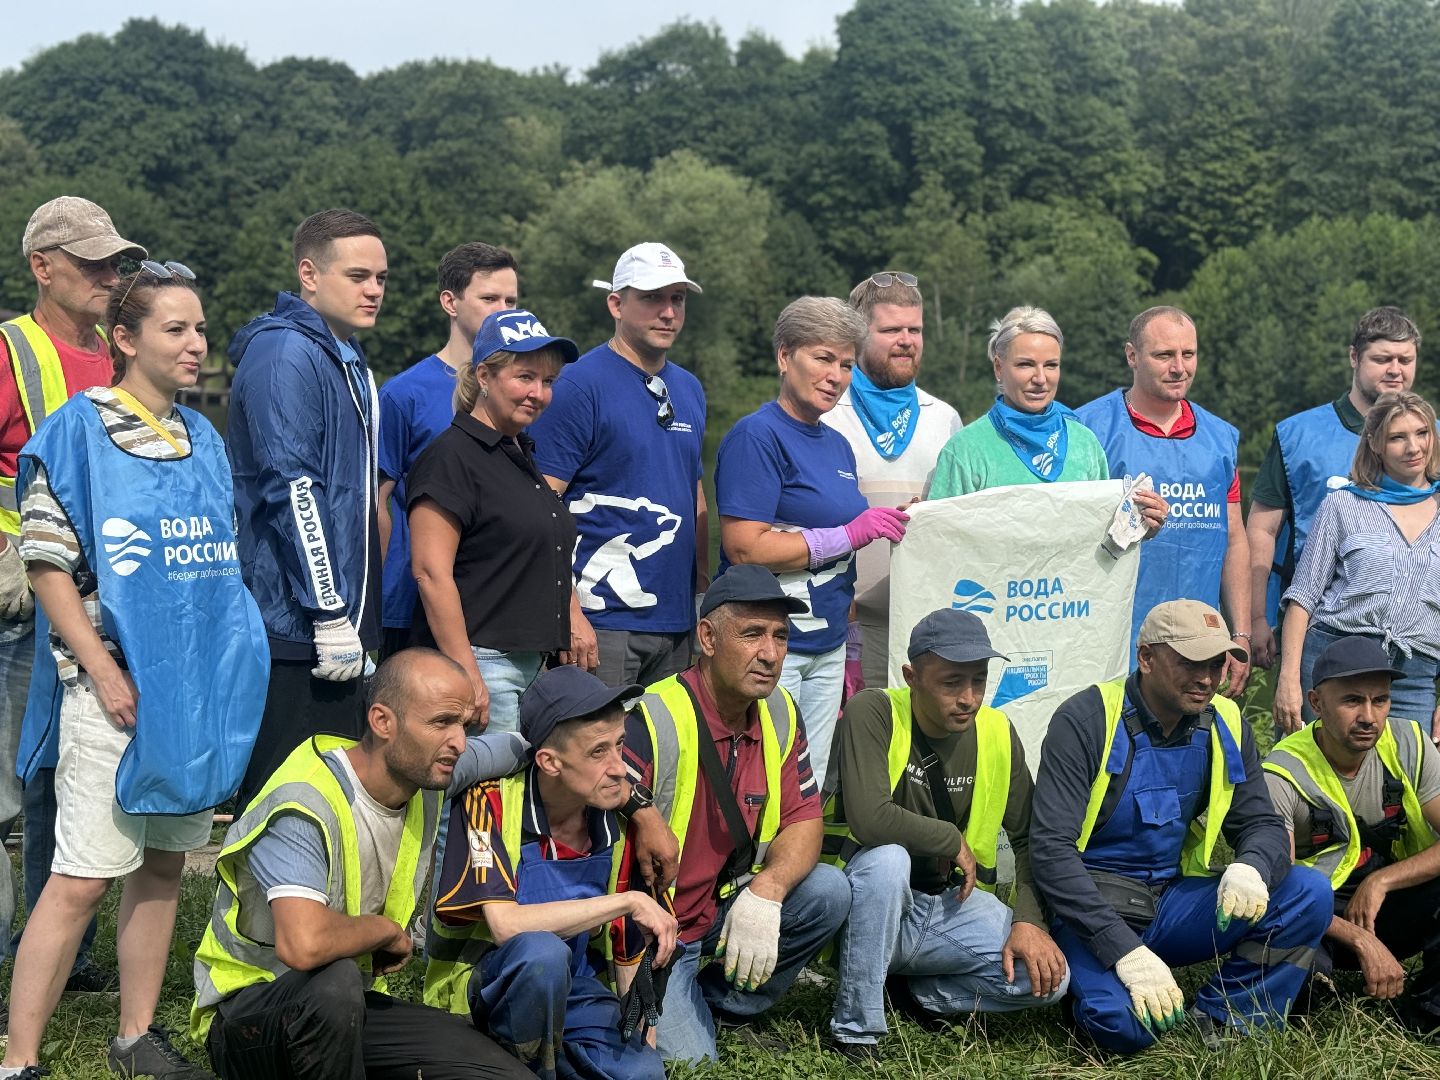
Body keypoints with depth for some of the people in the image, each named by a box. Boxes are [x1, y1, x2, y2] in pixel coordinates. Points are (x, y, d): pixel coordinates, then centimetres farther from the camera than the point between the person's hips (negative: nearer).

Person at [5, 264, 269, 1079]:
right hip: (116, 689, -6)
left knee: (164, 864, 12)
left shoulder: (203, 439, 13)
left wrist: (232, 664, 10)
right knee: (82, 879, -8)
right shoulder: (78, 430, -6)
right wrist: (104, 670, -15)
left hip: (201, 687, 6)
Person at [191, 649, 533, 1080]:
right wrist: (387, 928, -24)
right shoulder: (304, 807, -26)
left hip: (351, 1010, 7)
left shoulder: (428, 773, -2)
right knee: (333, 983, -41)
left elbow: (519, 746, 20)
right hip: (249, 1005, -7)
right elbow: (304, 945, -41)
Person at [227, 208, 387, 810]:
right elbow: (292, 490, -20)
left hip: (339, 626, 10)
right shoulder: (286, 356, -13)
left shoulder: (347, 361, 18)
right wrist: (330, 614, -21)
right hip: (297, 627, -10)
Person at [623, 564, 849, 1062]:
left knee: (828, 892, -13)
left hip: (723, 912, 7)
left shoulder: (780, 714, -1)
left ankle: (722, 1010, 3)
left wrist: (766, 891, -21)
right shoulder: (651, 725, -23)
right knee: (688, 1060, -22)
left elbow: (804, 821, 2)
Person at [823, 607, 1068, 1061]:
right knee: (888, 856, -38)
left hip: (951, 904, 4)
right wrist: (953, 841, -18)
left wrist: (1030, 920, -10)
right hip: (874, 898, -4)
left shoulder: (997, 734, -1)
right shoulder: (873, 713, -18)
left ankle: (911, 987, 5)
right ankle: (855, 1030, -22)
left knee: (1049, 977, -18)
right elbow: (868, 818, -32)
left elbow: (1029, 838, 5)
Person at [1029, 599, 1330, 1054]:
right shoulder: (1085, 721, -15)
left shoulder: (1225, 724, 3)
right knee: (1124, 1023, -33)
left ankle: (1217, 1021, -5)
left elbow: (1261, 823, 6)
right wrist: (1125, 951, -29)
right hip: (1092, 908, -5)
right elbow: (1050, 847, -20)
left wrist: (1250, 867, -23)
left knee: (1308, 893, -14)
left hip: (1172, 905, 6)